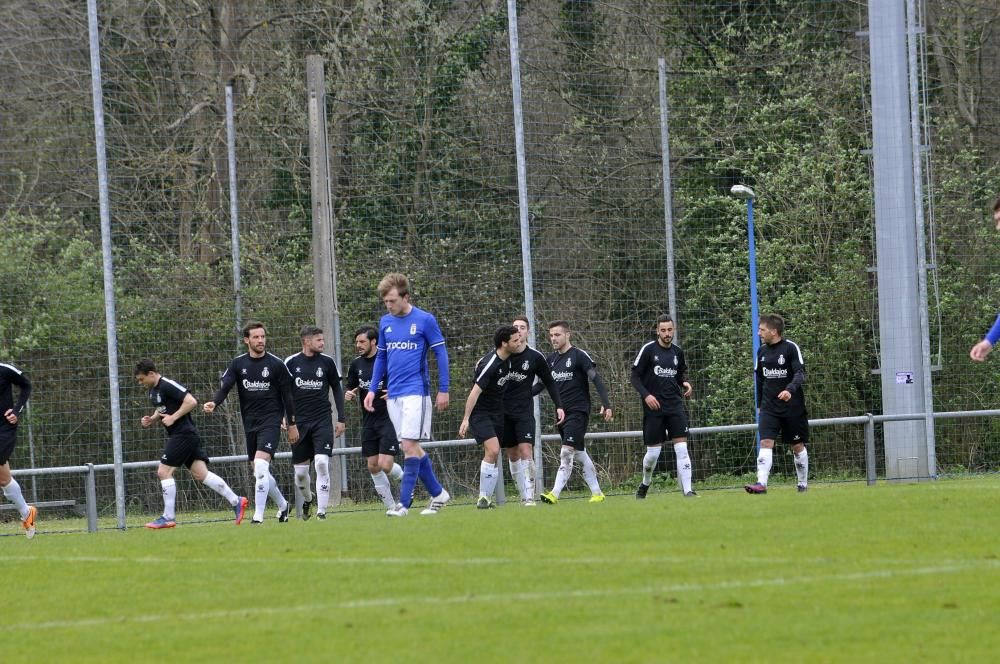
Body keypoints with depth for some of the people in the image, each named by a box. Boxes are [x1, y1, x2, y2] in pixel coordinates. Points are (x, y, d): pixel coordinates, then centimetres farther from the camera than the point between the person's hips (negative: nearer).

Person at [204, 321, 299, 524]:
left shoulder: (276, 364, -4)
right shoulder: (238, 364, 3)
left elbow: (287, 395, 1)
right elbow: (224, 386, -9)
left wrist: (292, 425, 2)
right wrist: (214, 403, -30)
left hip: (271, 422, -5)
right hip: (250, 423, 5)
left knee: (261, 465, -21)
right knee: (259, 471, 12)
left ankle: (258, 516, -19)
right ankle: (282, 505, 35)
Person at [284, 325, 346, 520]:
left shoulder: (327, 362, 2)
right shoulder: (291, 363, 0)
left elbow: (337, 390, 11)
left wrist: (341, 419, 8)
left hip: (323, 422, -1)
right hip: (299, 422, 1)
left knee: (322, 463, -17)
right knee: (300, 471, 5)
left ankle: (321, 511, -11)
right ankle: (308, 499, 36)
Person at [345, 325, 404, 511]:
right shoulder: (356, 365, 8)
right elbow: (352, 389, 18)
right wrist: (349, 394, -4)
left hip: (388, 418, -6)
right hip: (368, 421, 6)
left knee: (385, 465, -14)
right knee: (373, 467, 4)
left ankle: (407, 480, 18)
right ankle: (391, 507, 16)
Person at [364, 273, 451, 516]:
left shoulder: (425, 320, -6)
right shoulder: (385, 322, 10)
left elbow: (441, 353, -3)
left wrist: (443, 390, -5)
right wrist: (372, 389, 12)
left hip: (415, 391, -6)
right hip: (393, 394, 6)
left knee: (409, 445, -13)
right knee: (412, 448, 7)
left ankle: (404, 503, -13)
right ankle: (438, 494, 20)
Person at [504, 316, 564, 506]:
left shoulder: (535, 357, -1)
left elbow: (549, 382, 10)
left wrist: (559, 405, 3)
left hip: (524, 412, -2)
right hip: (503, 411, 2)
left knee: (526, 452, -15)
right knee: (512, 455, 4)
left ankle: (529, 496, -15)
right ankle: (524, 495, 10)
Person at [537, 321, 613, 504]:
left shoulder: (579, 356, -10)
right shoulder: (551, 359, 10)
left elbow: (597, 380, -13)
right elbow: (541, 384, 19)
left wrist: (606, 405, -22)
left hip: (578, 412, -7)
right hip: (561, 412, 7)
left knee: (566, 452, -16)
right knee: (579, 454, 11)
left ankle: (555, 494, -22)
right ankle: (597, 493, 18)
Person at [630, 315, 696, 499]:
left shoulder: (677, 352, 7)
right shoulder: (648, 350, -5)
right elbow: (634, 376, -3)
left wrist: (685, 383, 1)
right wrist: (646, 395, -16)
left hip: (675, 405, 3)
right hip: (653, 407, -3)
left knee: (681, 448, -9)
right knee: (653, 452, 2)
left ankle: (687, 490, -12)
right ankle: (645, 483, 29)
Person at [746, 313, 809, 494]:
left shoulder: (791, 348, -9)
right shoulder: (762, 351, 8)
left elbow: (800, 374, -17)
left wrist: (790, 389, -35)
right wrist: (759, 404, 19)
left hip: (792, 405, -4)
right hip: (769, 406, 4)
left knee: (797, 445, 8)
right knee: (765, 442, -13)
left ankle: (803, 484, 23)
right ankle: (761, 483, -23)